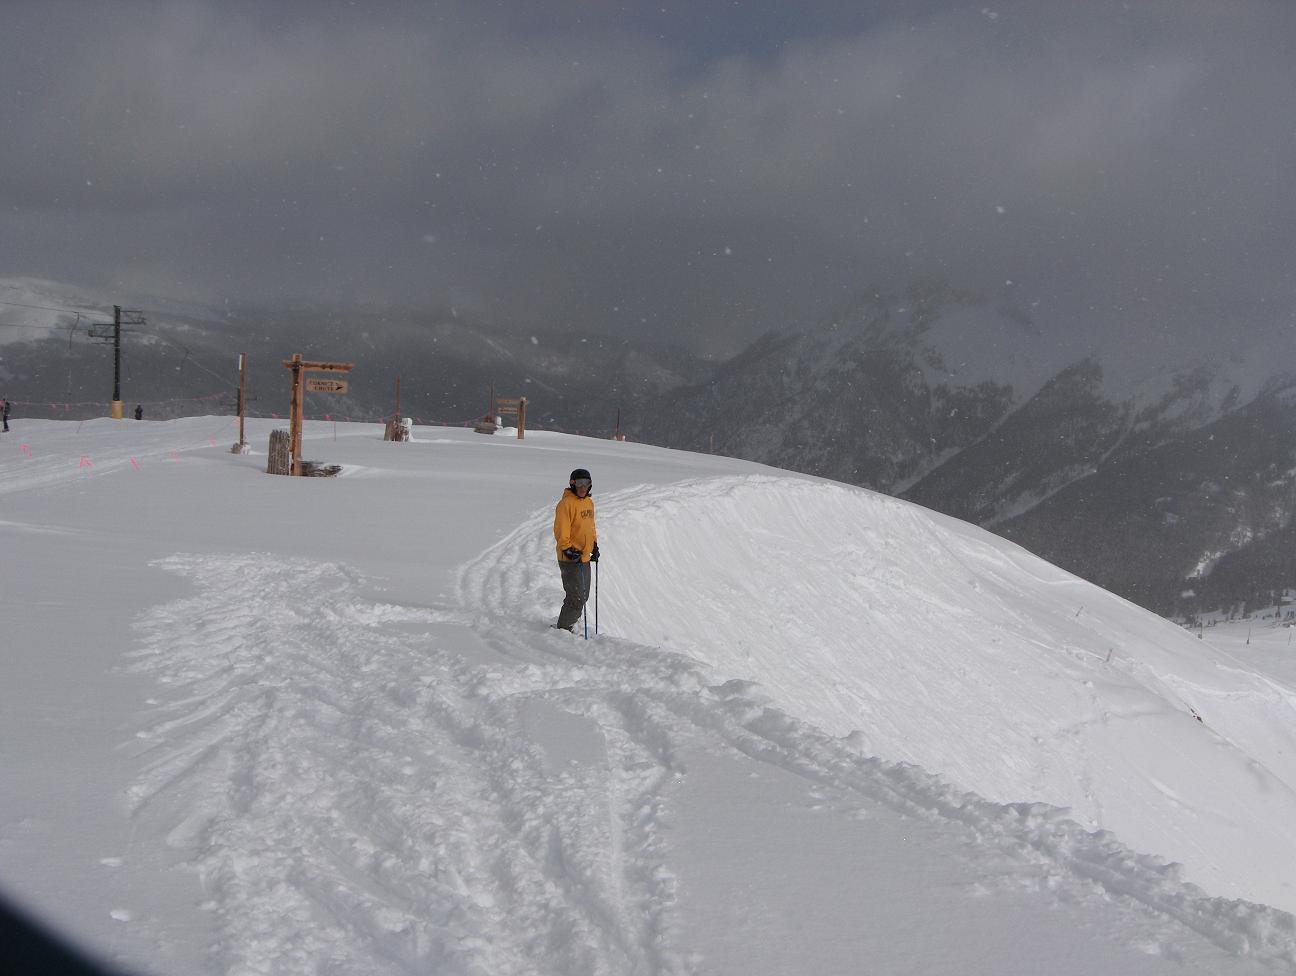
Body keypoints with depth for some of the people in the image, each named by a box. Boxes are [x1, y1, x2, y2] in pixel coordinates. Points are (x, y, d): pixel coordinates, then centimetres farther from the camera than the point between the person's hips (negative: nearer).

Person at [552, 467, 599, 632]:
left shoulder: (589, 503, 13)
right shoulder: (566, 504, -15)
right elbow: (561, 530, -19)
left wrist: (595, 546, 21)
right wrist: (567, 549, -24)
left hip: (585, 558, 9)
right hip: (570, 559, -9)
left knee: (583, 596, 14)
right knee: (576, 598, -9)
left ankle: (569, 624, 26)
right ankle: (563, 628, 3)